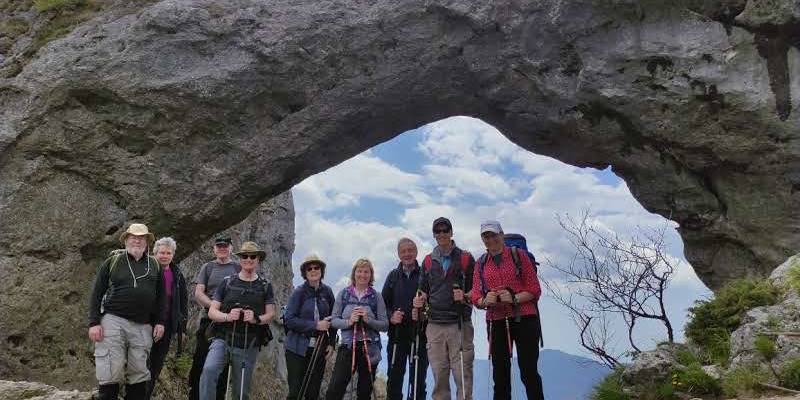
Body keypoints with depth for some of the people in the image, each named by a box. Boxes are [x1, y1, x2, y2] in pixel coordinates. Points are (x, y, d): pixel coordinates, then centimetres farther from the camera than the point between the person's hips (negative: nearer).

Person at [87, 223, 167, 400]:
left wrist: (161, 322, 5)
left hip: (143, 326, 3)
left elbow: (161, 296, 15)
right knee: (111, 372, -6)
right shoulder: (112, 262, 7)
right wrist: (94, 322, -5)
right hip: (113, 321, -2)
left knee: (139, 374, 4)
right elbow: (97, 293, 4)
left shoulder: (155, 265, 14)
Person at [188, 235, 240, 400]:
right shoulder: (208, 267, 11)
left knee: (223, 367, 2)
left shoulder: (238, 269, 10)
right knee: (200, 363, -1)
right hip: (208, 320, 0)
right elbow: (198, 293, 2)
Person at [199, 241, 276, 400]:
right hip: (223, 339, 0)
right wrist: (227, 317, -16)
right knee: (209, 370, -28)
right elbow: (212, 311, 5)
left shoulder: (265, 286, 8)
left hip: (249, 346, 1)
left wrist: (257, 319, -17)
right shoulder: (227, 282, 8)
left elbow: (271, 314, 5)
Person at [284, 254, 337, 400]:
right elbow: (289, 320, -13)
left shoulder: (327, 291, 4)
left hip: (319, 349, 3)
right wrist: (316, 325, -19)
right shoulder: (299, 292, -7)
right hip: (298, 348, -3)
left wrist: (331, 342, 5)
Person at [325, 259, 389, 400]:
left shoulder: (376, 297, 3)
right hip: (347, 346, -1)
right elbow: (334, 320, 3)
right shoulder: (344, 294, 5)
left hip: (370, 349, 1)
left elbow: (385, 325, 0)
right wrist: (348, 321, -15)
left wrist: (368, 320, -16)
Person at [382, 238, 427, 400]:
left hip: (419, 335, -2)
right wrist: (391, 316, -6)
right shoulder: (393, 276, 11)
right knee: (394, 377, 7)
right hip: (396, 335, 3)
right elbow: (383, 303, 11)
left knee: (418, 379, 3)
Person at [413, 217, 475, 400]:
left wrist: (465, 296, -14)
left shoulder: (466, 258, 6)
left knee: (463, 374, -6)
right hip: (435, 325, 3)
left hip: (460, 324, -3)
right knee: (439, 376, 5)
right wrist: (419, 300, 1)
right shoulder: (428, 261, 15)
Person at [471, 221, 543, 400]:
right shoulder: (481, 263, 12)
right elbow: (476, 296, 7)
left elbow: (535, 289, -1)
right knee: (500, 373, 8)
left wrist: (515, 298, -17)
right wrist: (485, 301, -15)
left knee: (529, 371, -4)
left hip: (524, 319, -3)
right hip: (496, 322, 3)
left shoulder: (519, 255, 2)